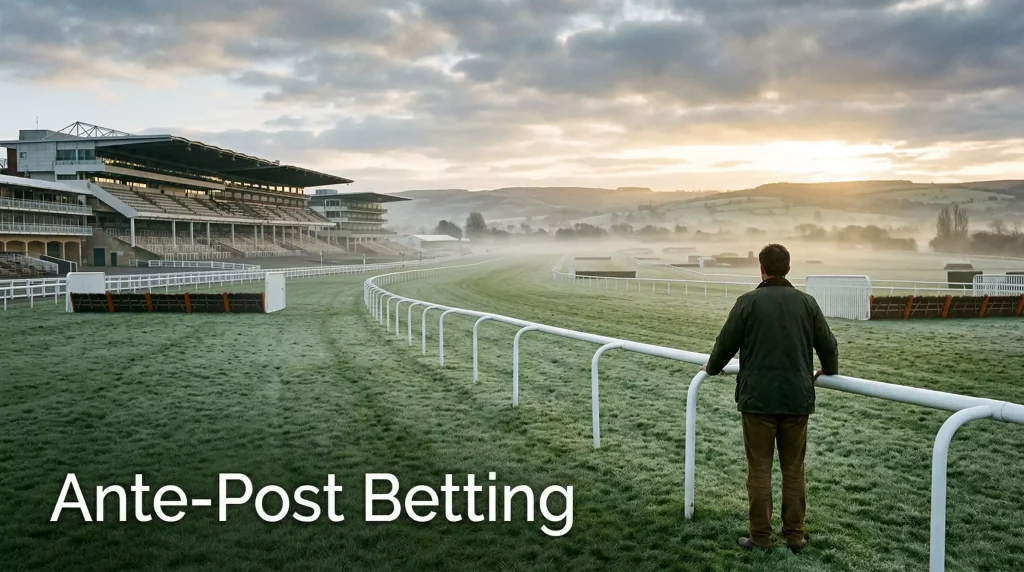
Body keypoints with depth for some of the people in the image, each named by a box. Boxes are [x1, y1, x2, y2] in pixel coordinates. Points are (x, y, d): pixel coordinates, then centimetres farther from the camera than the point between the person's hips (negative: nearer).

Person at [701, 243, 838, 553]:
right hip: (797, 399, 3)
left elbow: (726, 343, -1)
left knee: (759, 469, 5)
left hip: (758, 398, -3)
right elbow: (829, 346, 9)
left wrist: (711, 367, 19)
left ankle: (761, 538, 11)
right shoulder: (807, 302, 2)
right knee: (794, 469, 12)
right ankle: (795, 536, 18)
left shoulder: (748, 302, -7)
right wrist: (828, 371, 30)